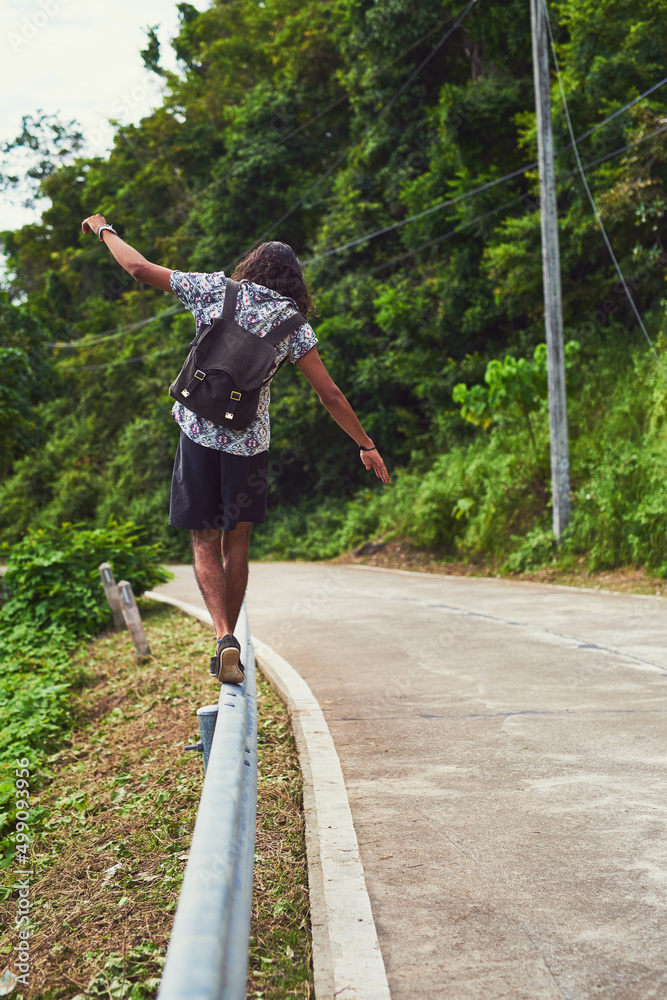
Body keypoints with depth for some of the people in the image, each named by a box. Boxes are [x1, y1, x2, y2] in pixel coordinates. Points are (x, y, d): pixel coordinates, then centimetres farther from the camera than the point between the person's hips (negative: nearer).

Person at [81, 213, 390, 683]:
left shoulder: (215, 288, 4)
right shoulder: (293, 324, 3)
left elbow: (139, 267, 7)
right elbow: (331, 396, 1)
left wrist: (105, 231, 25)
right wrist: (366, 445, 10)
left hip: (199, 432, 0)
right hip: (249, 441, 0)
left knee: (205, 543, 6)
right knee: (236, 543, 12)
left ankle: (225, 637, -12)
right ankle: (229, 641, 15)